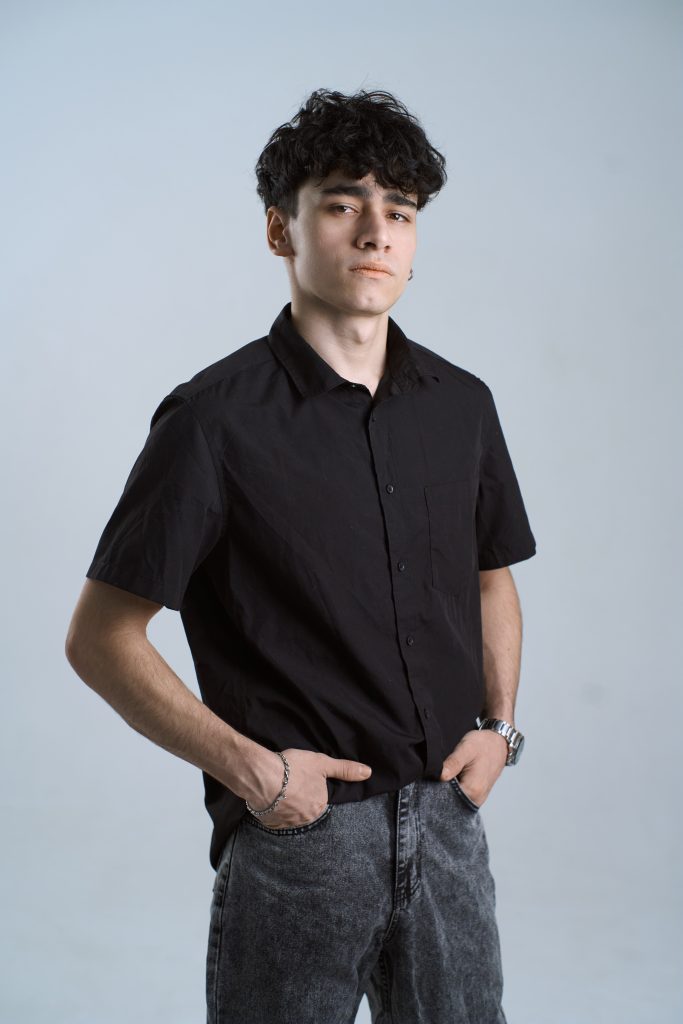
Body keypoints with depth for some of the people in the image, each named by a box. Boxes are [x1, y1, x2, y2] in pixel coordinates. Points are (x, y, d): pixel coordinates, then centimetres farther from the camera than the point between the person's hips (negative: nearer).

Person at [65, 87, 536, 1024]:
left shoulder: (462, 404, 4)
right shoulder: (218, 419, -11)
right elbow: (100, 638, -9)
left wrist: (499, 726, 4)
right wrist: (250, 768, -15)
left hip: (449, 819, 5)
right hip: (297, 833, -4)